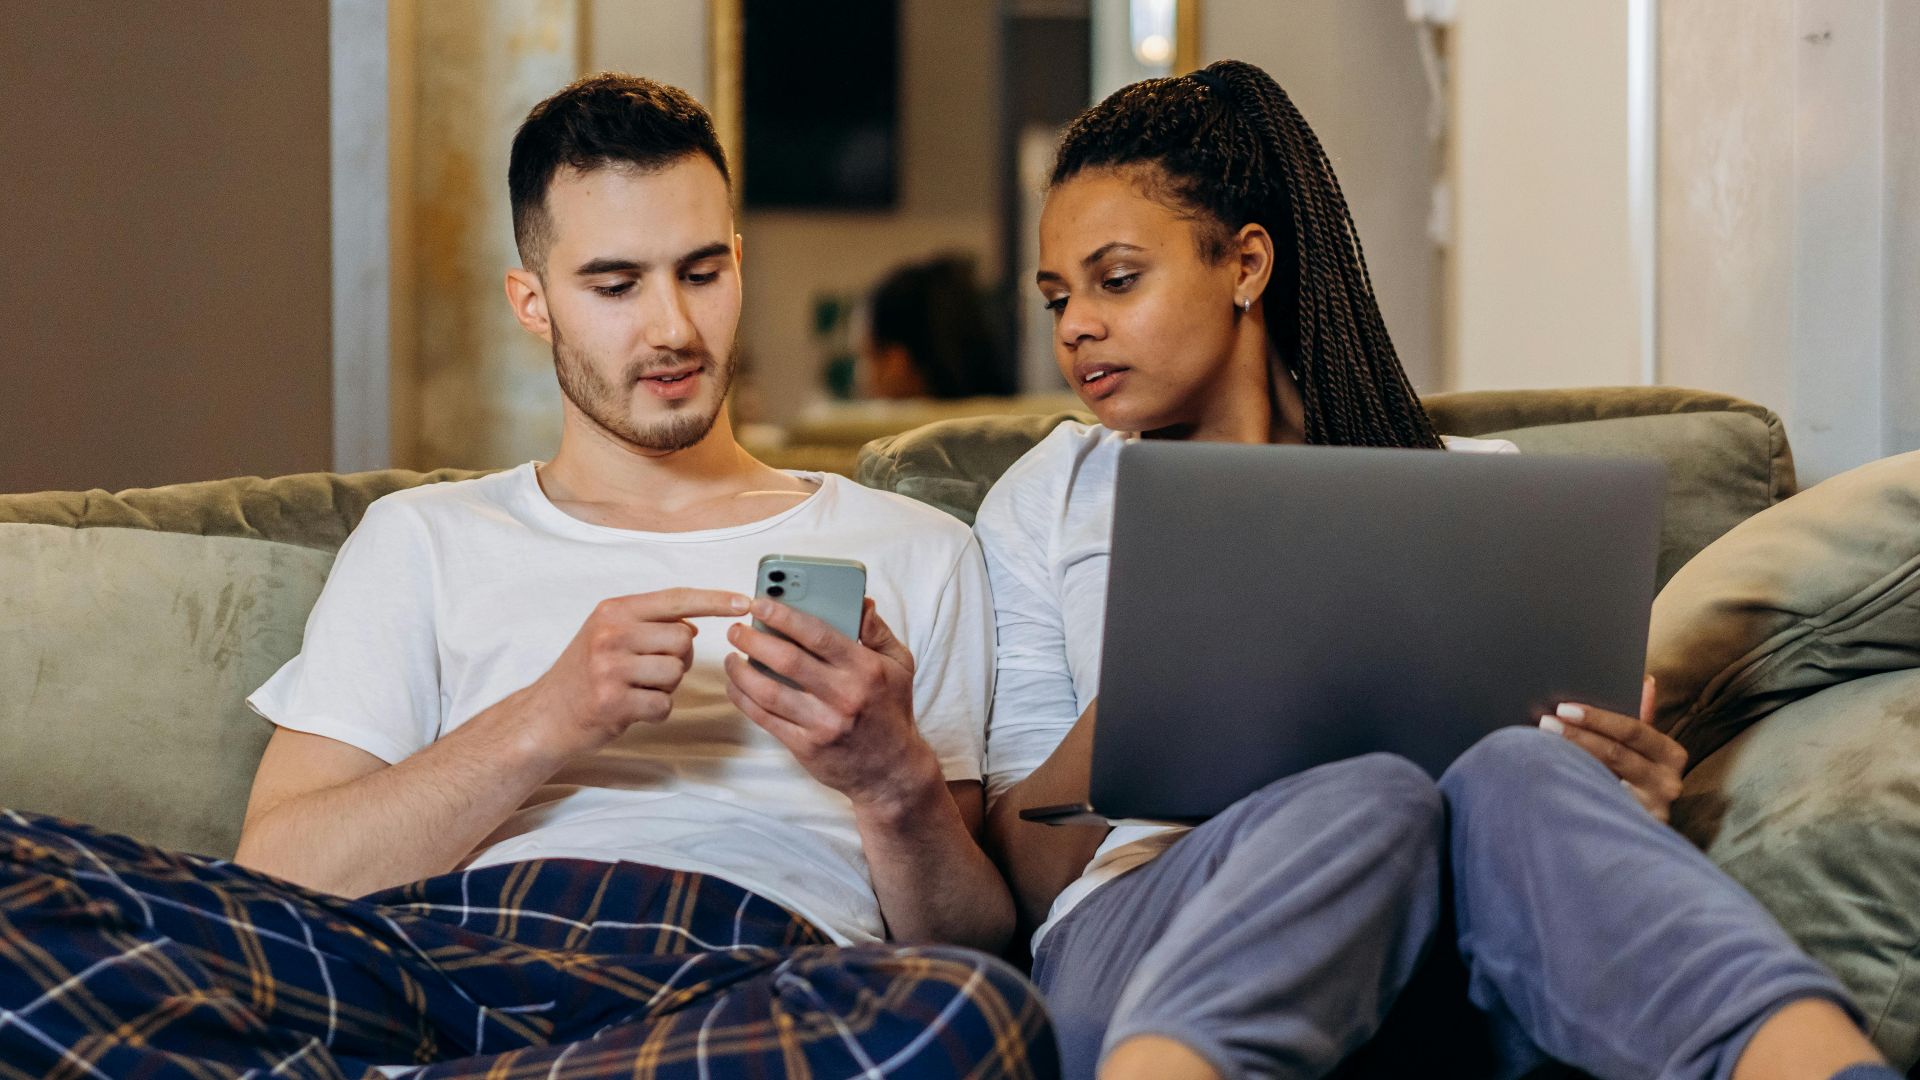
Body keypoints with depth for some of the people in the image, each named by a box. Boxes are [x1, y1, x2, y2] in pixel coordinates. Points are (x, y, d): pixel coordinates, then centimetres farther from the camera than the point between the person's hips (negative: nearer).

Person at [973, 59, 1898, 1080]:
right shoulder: (1047, 505, 22)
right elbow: (1022, 878, 14)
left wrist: (1627, 793, -9)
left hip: (1436, 964, 1)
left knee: (1517, 772, -35)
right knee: (1365, 799, -35)